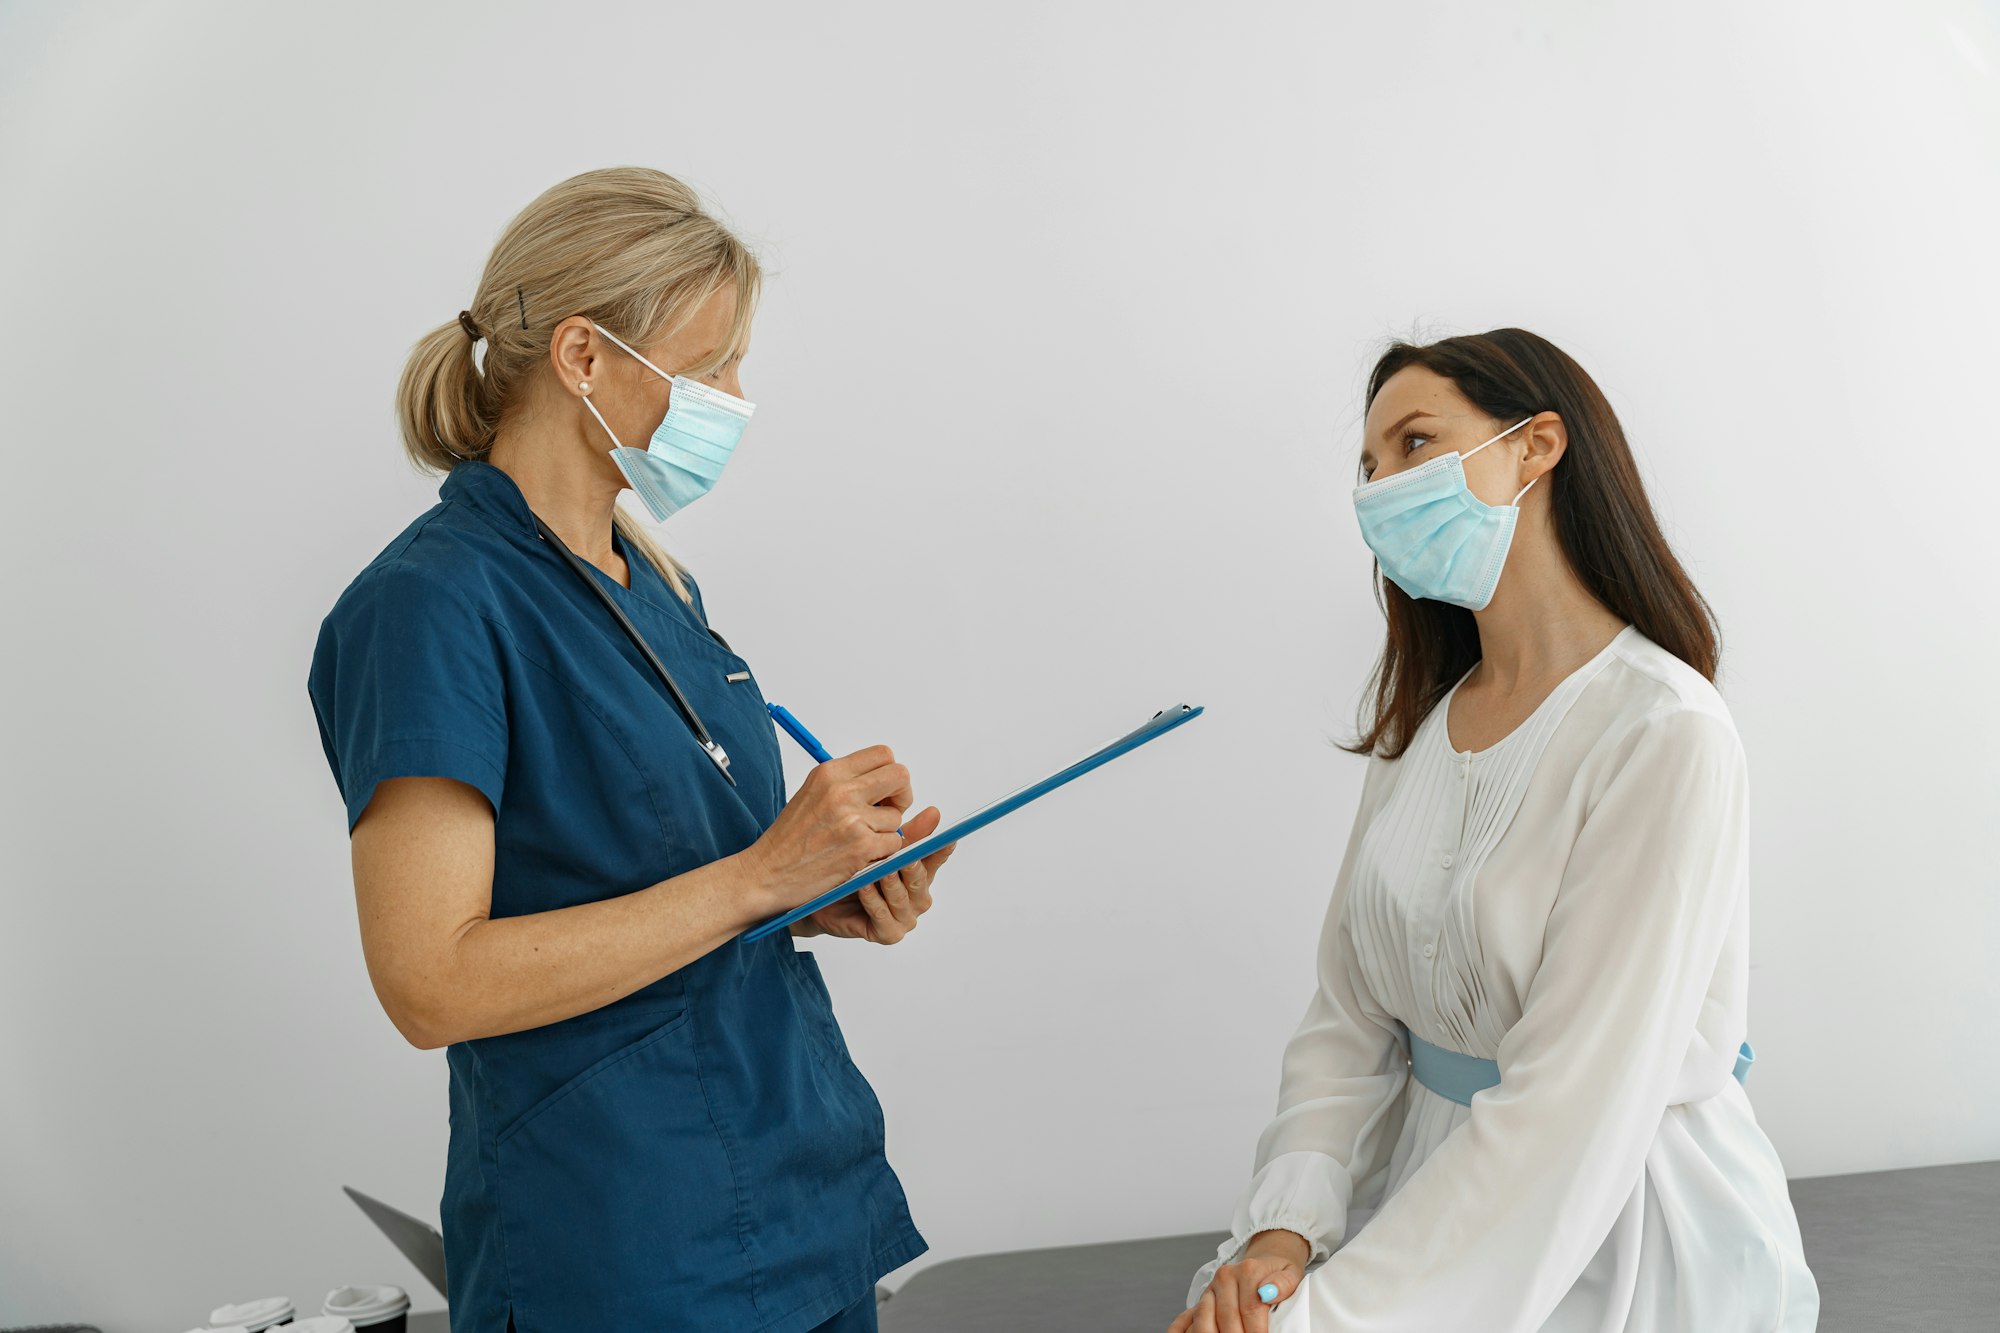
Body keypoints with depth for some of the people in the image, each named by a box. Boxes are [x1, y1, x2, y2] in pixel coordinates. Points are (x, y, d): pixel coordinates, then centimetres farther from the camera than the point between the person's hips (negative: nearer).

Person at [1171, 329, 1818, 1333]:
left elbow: (1573, 1110, -22)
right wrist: (1285, 1229, -13)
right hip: (1437, 1203, 6)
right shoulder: (1420, 727, 5)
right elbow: (1348, 1017, 3)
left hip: (1616, 1243, -5)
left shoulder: (1664, 734, -18)